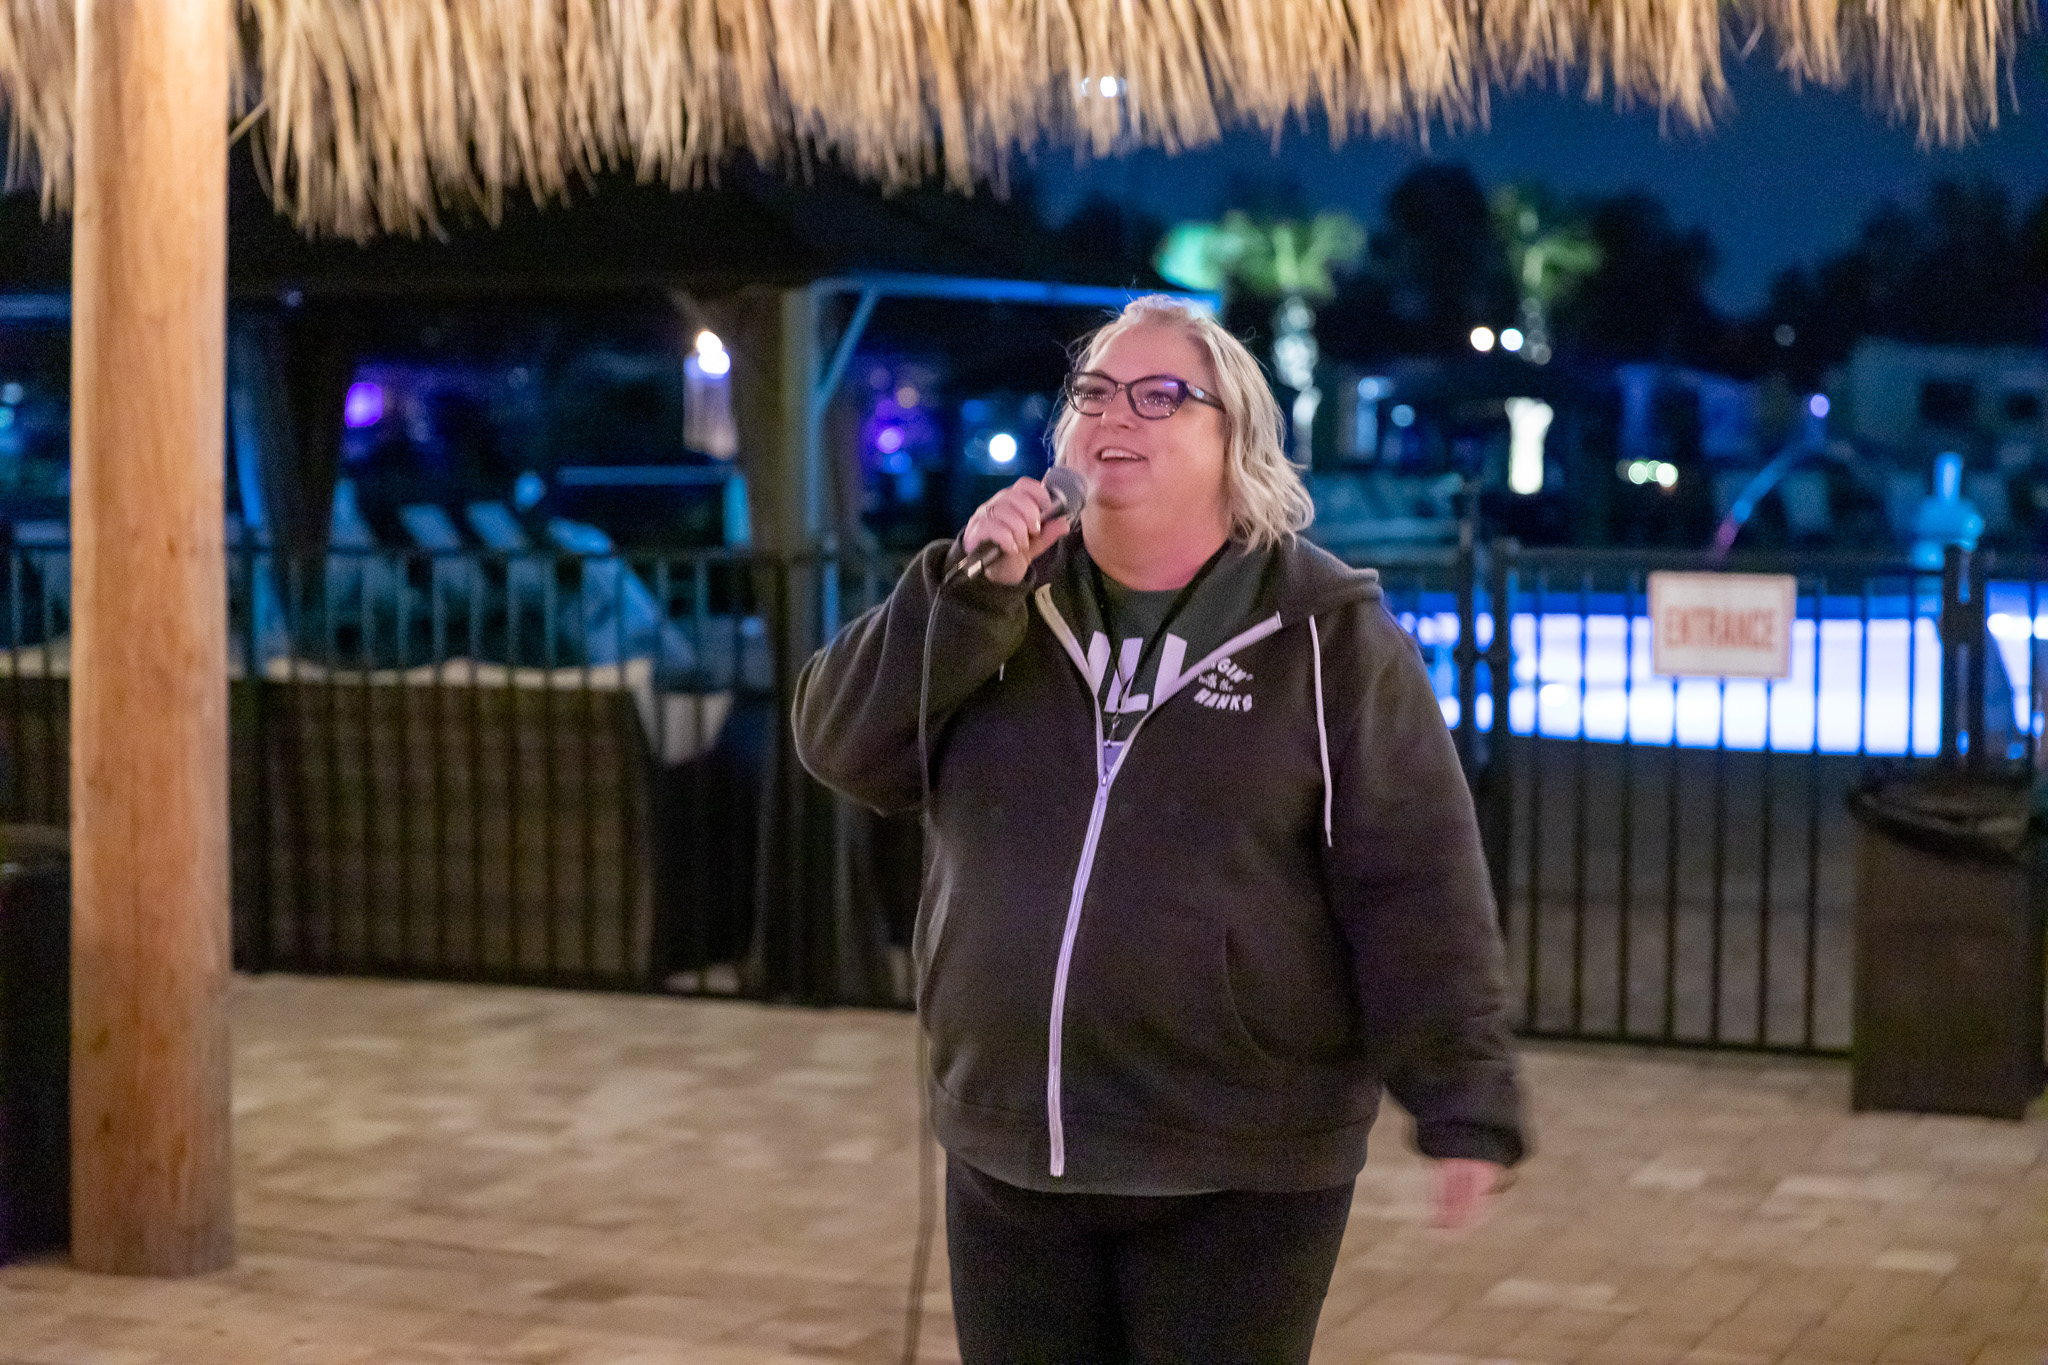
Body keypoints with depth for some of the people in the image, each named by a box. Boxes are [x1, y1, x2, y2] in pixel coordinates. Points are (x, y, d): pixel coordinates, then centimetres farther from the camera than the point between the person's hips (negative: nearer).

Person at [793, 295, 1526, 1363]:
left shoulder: (1328, 634, -4)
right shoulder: (1004, 605, 9)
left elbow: (1414, 884, -8)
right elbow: (842, 746, -2)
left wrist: (1462, 1102, -13)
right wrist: (970, 592, -14)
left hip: (1243, 1175, -4)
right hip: (1006, 1159, 4)